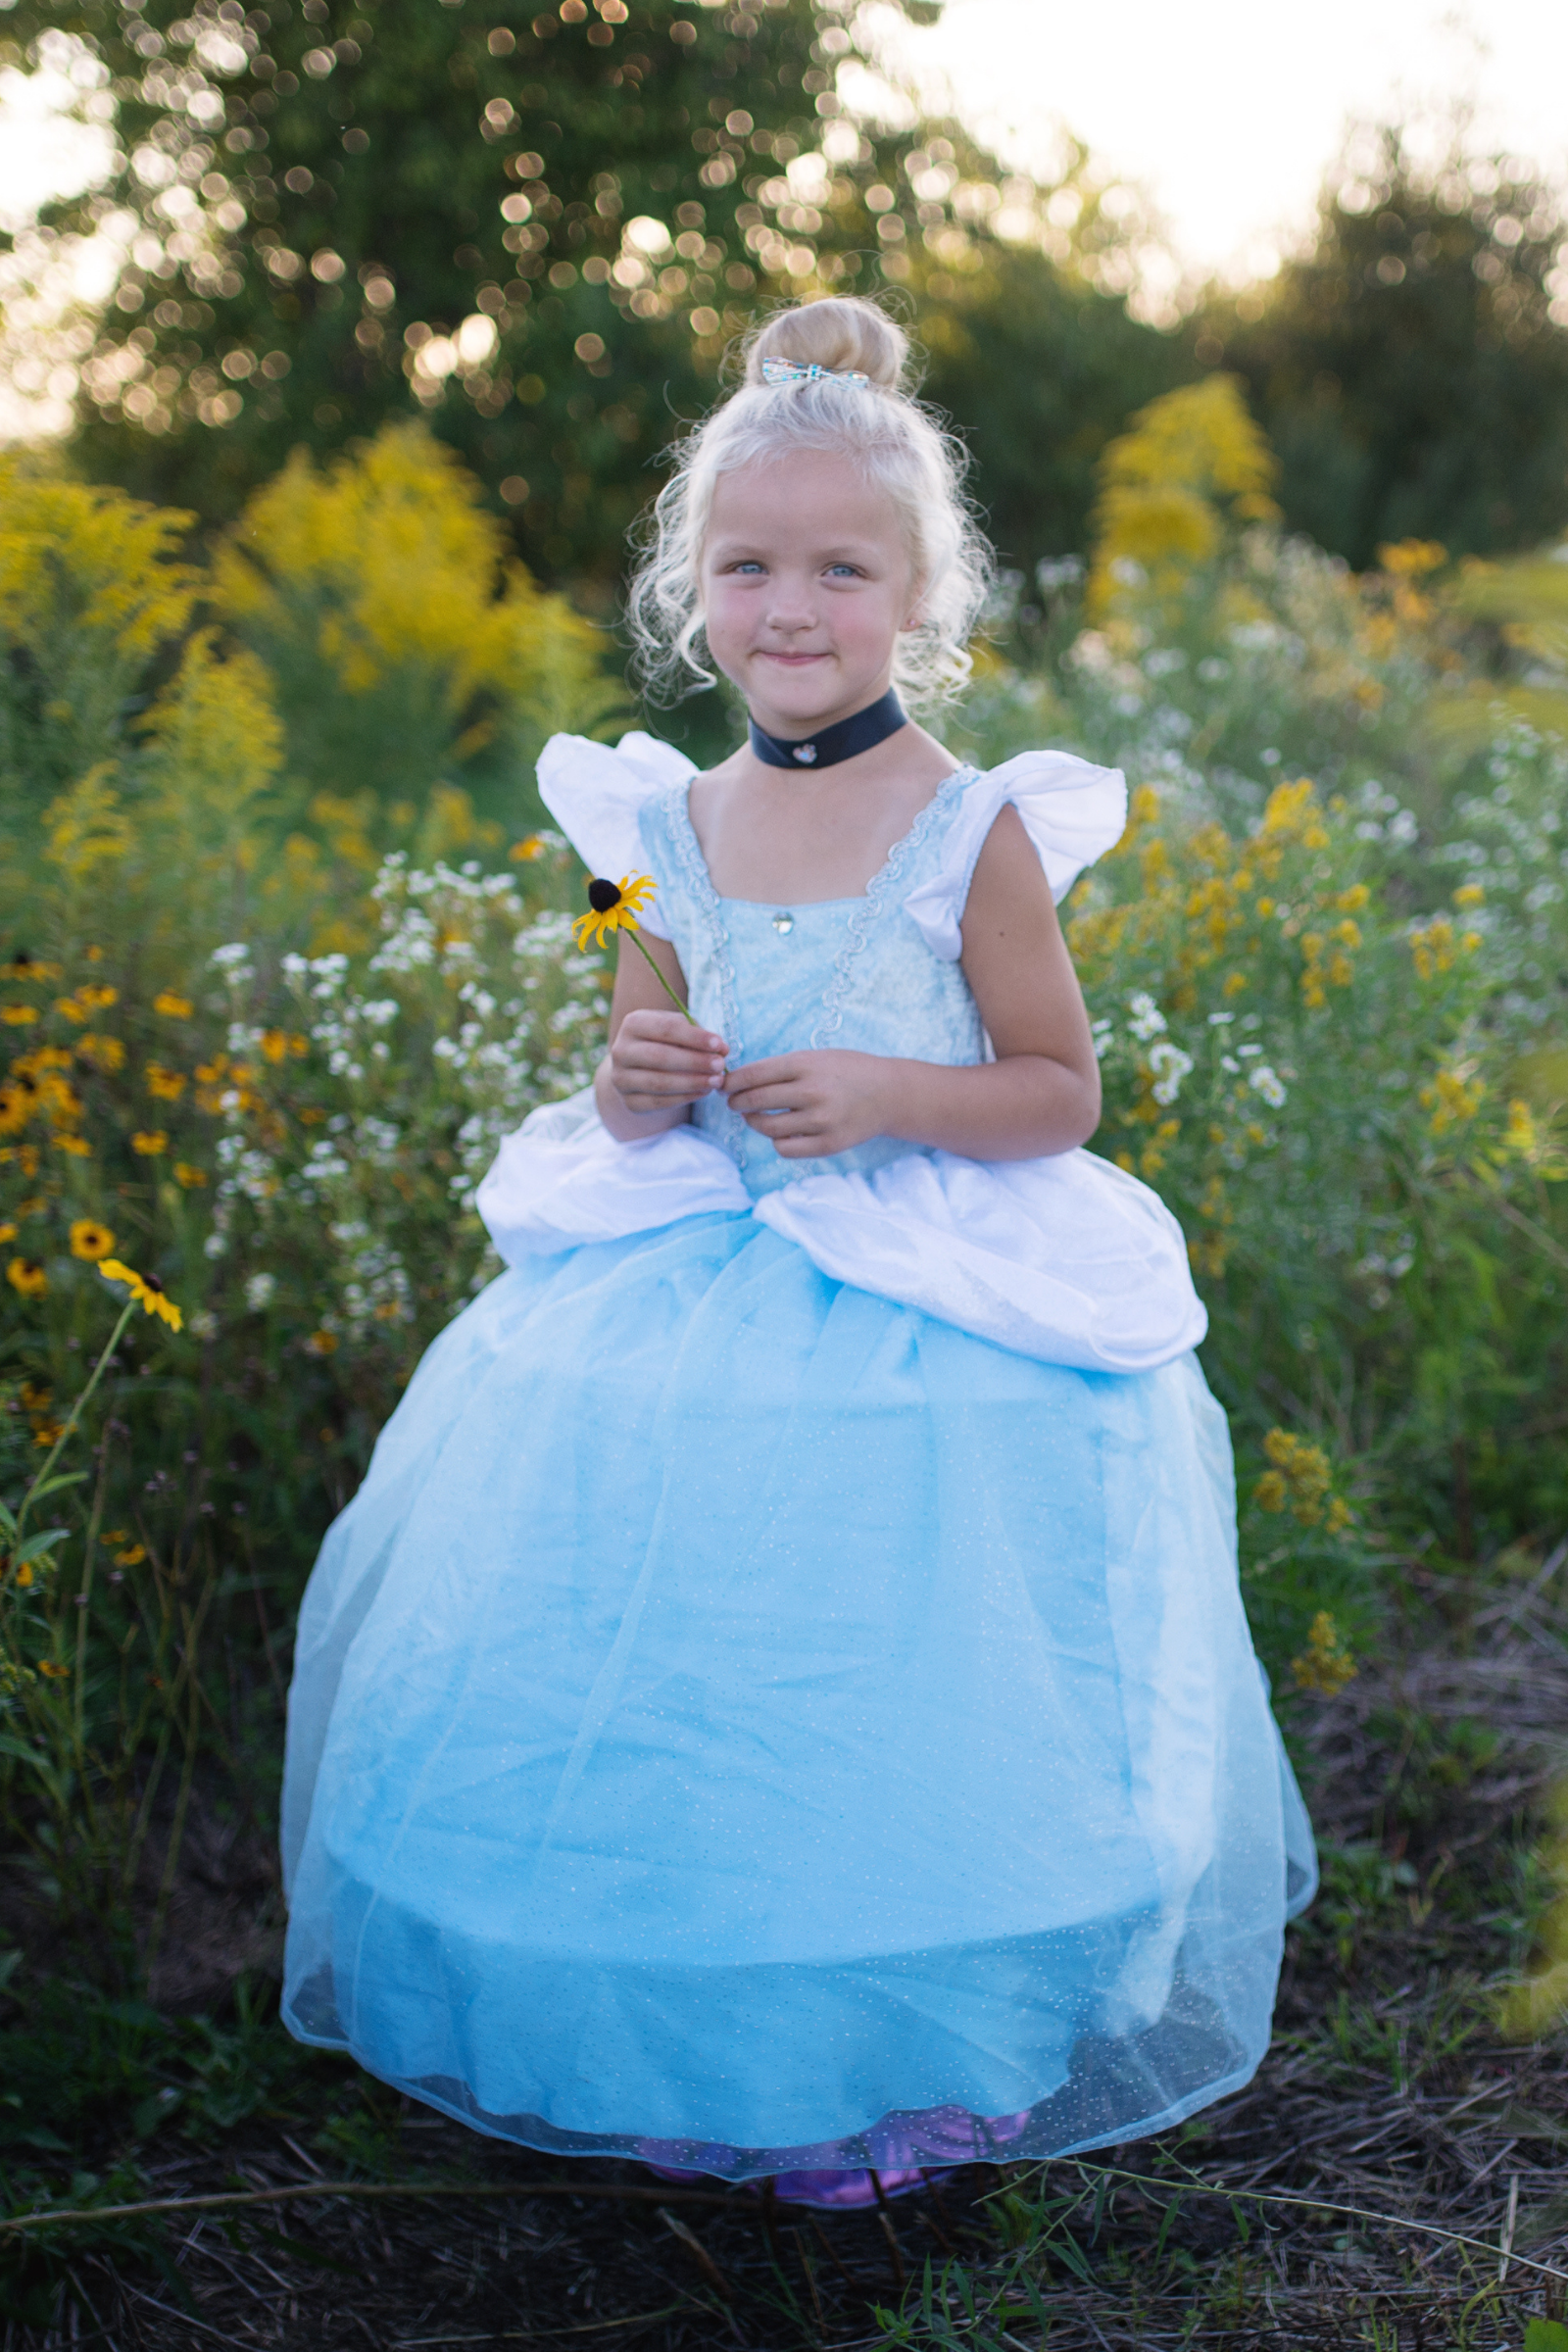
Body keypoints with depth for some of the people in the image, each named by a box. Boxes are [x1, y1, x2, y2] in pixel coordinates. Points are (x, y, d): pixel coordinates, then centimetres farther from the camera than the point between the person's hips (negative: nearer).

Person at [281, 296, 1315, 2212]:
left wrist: (888, 1094, -20)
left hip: (929, 1327, -4)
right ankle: (671, 2037, 33)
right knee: (646, 1682, 9)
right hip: (678, 1306, 4)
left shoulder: (976, 833, -9)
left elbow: (1060, 1094, -4)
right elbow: (634, 1103, 11)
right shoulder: (665, 829, 3)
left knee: (886, 1719, 1)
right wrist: (636, 1087, -12)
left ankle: (894, 2071, 27)